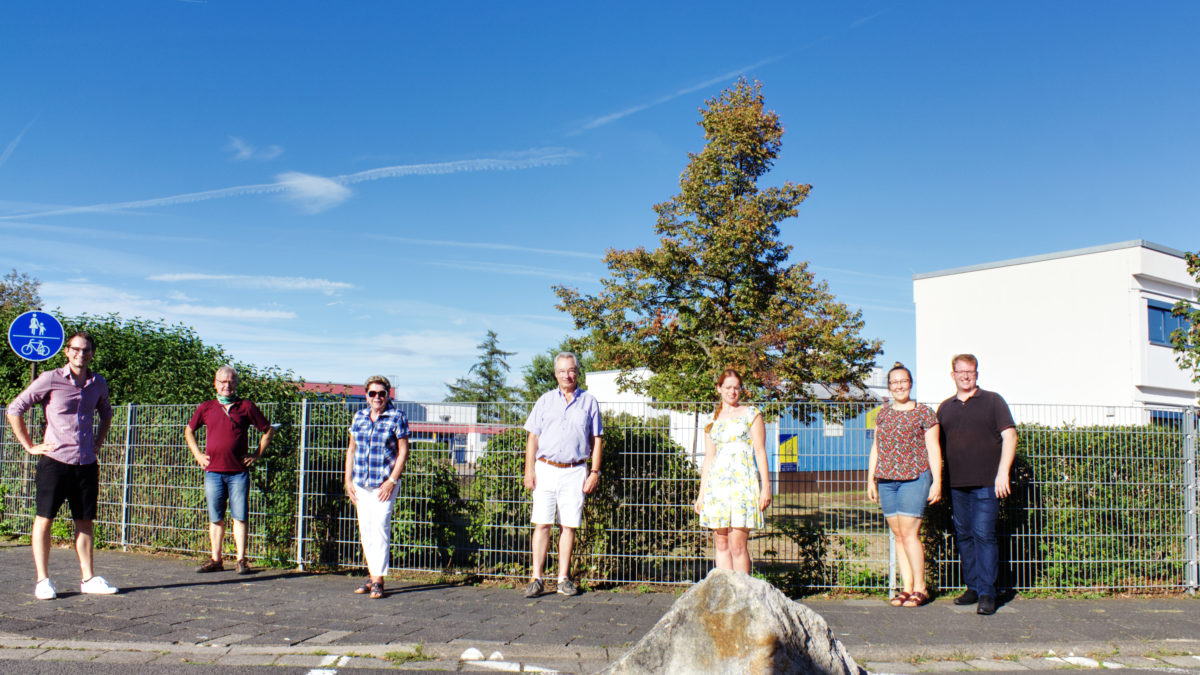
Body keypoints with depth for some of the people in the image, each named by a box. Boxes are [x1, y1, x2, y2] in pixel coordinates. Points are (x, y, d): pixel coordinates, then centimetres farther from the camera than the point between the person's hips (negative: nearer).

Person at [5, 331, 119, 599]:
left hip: (86, 463, 4)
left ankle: (88, 578, 15)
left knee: (85, 521, 9)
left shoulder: (98, 384, 8)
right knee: (44, 519, 1)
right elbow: (14, 409, -3)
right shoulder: (50, 380, -6)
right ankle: (43, 580, 9)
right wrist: (29, 446, -4)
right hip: (55, 461, -4)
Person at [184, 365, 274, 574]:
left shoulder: (246, 407, 5)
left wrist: (256, 455, 4)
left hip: (238, 472, -2)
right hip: (213, 471, 2)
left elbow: (267, 430, 11)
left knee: (240, 517, -2)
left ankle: (241, 560, 3)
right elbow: (189, 431, 24)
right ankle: (215, 559, 15)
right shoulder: (206, 408, 10)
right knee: (215, 518, 7)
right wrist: (198, 454, 13)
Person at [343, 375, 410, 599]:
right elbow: (351, 449, 17)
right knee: (365, 528, 7)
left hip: (385, 483, -5)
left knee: (380, 526, -10)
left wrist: (392, 481, -13)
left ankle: (378, 579, -4)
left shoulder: (397, 417, -4)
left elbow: (403, 451, -6)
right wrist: (348, 480, 10)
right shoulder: (359, 417, 11)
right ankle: (372, 576, 17)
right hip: (360, 483, 5)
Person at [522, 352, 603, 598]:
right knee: (542, 524, -3)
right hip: (546, 469, 0)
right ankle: (536, 578, 1)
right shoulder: (545, 401, 11)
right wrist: (529, 470, 1)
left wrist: (595, 472, 0)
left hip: (575, 472, 0)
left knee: (568, 525, 2)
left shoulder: (589, 402, 9)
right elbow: (533, 437, 9)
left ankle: (564, 578, 10)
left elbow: (596, 440, 8)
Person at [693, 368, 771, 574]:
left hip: (743, 483, -4)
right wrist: (701, 493, 14)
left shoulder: (751, 415, 6)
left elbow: (760, 452, 1)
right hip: (717, 484, 4)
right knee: (721, 544, 3)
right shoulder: (712, 420, 17)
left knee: (737, 544, -10)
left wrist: (766, 487, -7)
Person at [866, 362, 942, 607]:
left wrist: (936, 482, -4)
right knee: (898, 534, 6)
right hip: (887, 480, 5)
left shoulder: (923, 412, 1)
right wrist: (870, 480, 13)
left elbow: (934, 449, 1)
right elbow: (875, 449, 18)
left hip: (915, 478, -5)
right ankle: (907, 587, 11)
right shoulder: (883, 414, 14)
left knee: (909, 532, -10)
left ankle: (920, 588, 1)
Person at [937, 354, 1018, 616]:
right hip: (957, 484, 5)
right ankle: (973, 587, 17)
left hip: (986, 483, -5)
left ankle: (987, 593, -6)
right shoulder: (945, 407, 15)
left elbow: (1009, 436, -2)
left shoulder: (992, 401, 4)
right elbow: (936, 444, 20)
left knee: (984, 534, -10)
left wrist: (1003, 472, -12)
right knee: (963, 535, 8)